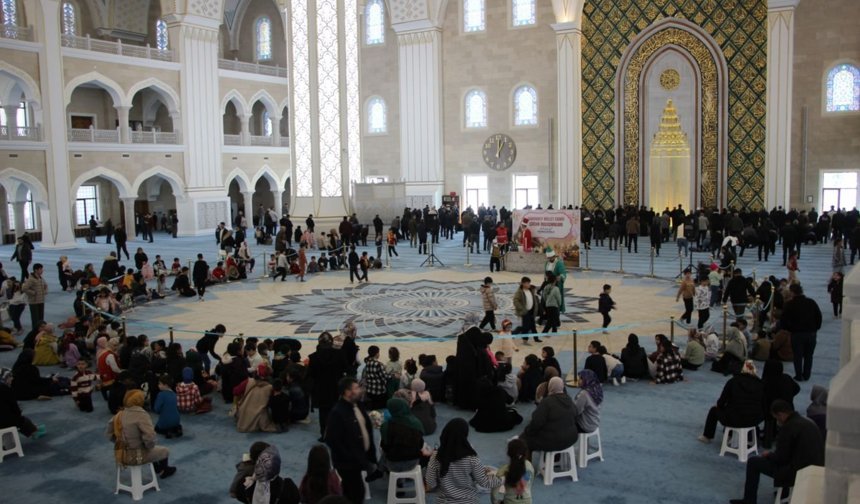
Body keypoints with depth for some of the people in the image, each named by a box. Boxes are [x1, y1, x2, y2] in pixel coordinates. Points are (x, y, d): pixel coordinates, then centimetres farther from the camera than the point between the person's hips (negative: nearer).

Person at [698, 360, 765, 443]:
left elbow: (721, 403, -3)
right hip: (754, 421, 3)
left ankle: (707, 436, 38)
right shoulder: (760, 384, 3)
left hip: (734, 420, -3)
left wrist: (719, 404, 20)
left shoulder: (733, 380, -3)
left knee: (714, 410, 26)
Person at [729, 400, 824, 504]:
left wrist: (768, 455, 6)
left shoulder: (788, 426, -18)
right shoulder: (809, 422, 8)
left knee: (753, 461, 3)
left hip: (798, 472, -9)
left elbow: (781, 457, -15)